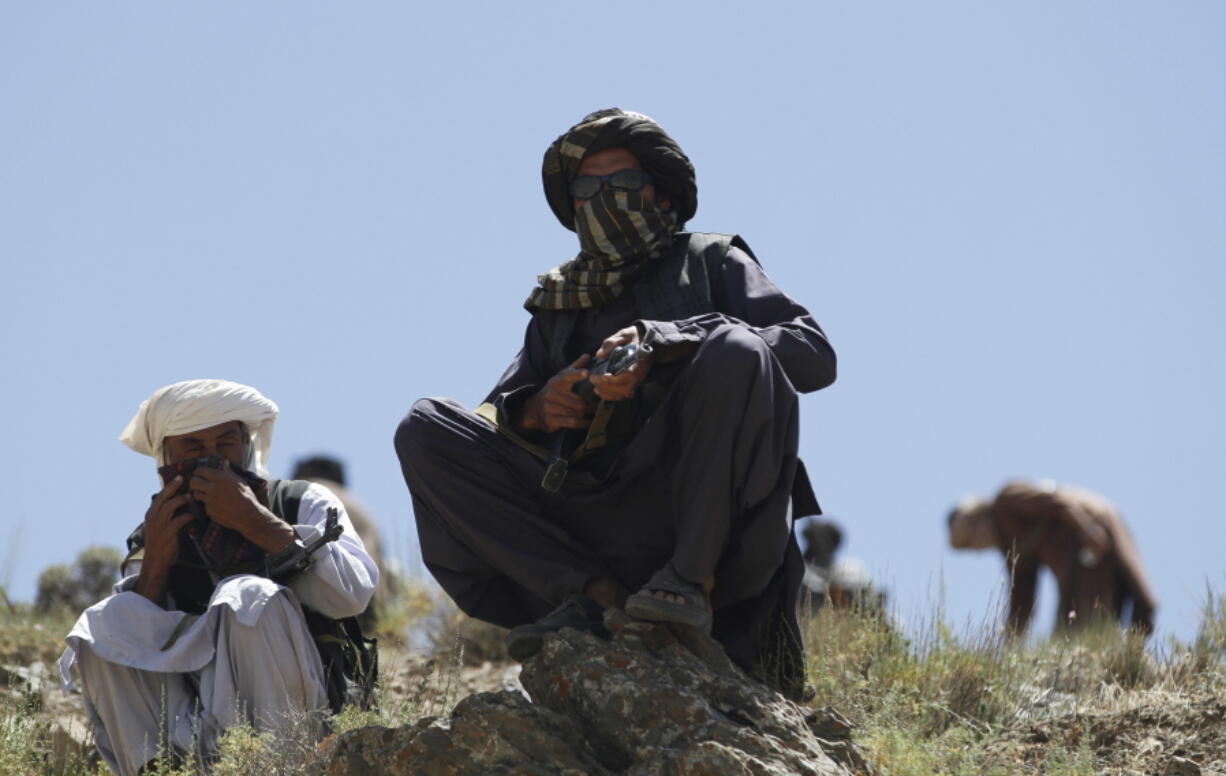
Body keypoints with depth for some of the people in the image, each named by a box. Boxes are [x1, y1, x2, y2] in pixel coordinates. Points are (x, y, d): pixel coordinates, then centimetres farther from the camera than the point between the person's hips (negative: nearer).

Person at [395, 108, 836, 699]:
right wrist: (536, 410, -5)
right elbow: (494, 419, 21)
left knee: (736, 351, -28)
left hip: (704, 518, -3)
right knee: (425, 429, -9)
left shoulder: (712, 263, 18)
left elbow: (813, 355, -1)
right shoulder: (557, 306, 28)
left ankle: (691, 579, -27)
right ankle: (591, 593, -20)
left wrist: (662, 345, -13)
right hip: (590, 526, 3)